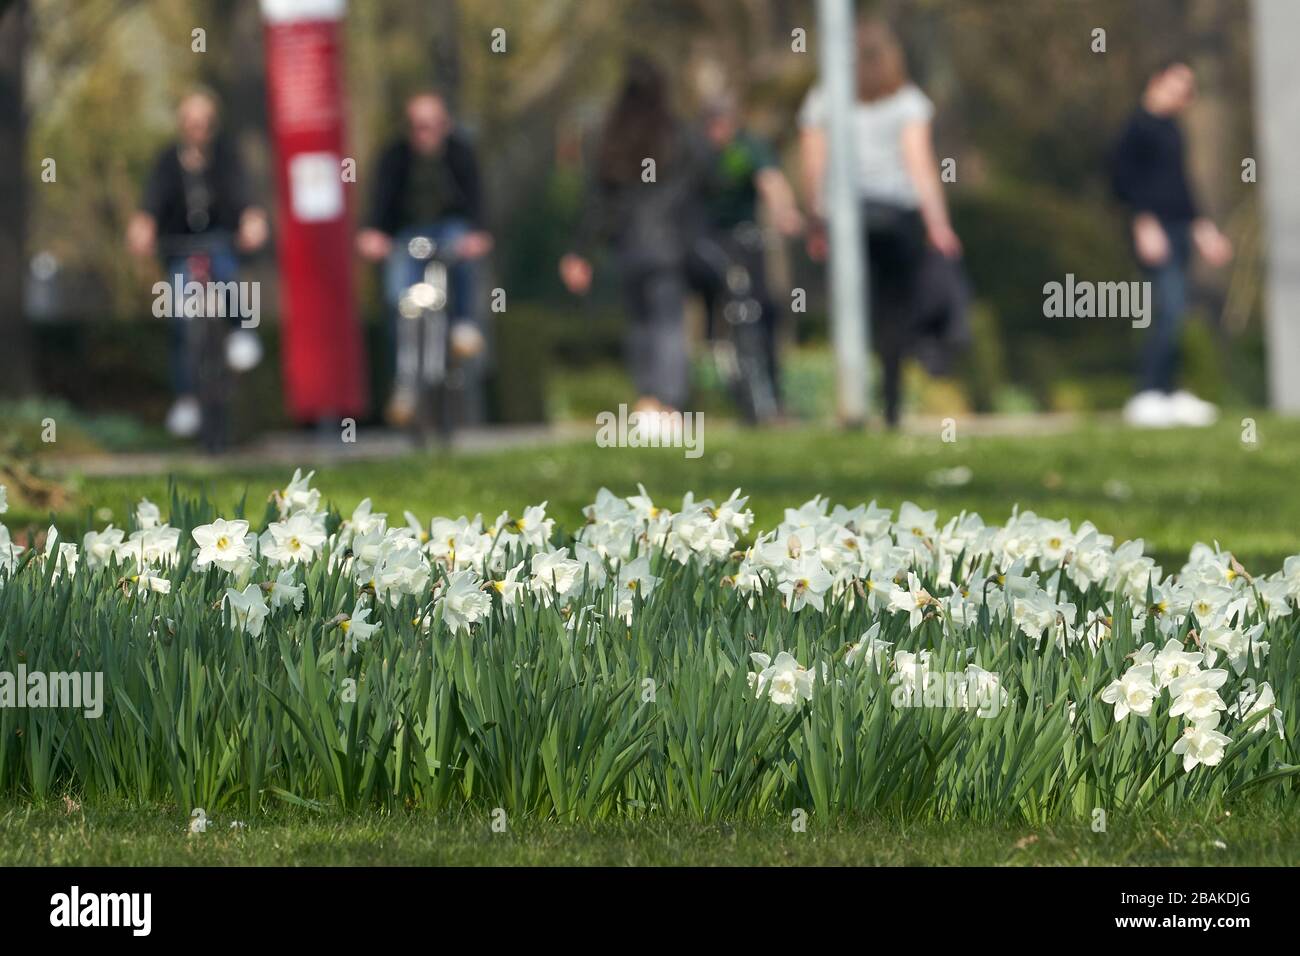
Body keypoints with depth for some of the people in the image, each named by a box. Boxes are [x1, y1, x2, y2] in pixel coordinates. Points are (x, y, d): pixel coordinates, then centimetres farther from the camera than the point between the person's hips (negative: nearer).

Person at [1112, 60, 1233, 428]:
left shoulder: (1170, 129, 18)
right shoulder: (1140, 125, -8)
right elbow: (1123, 177, -13)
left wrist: (1201, 228, 27)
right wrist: (1144, 222, -19)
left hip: (1178, 228, 9)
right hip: (1155, 228, -9)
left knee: (1173, 314, 9)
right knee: (1170, 309, -17)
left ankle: (1167, 392, 13)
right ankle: (1147, 395, -17)